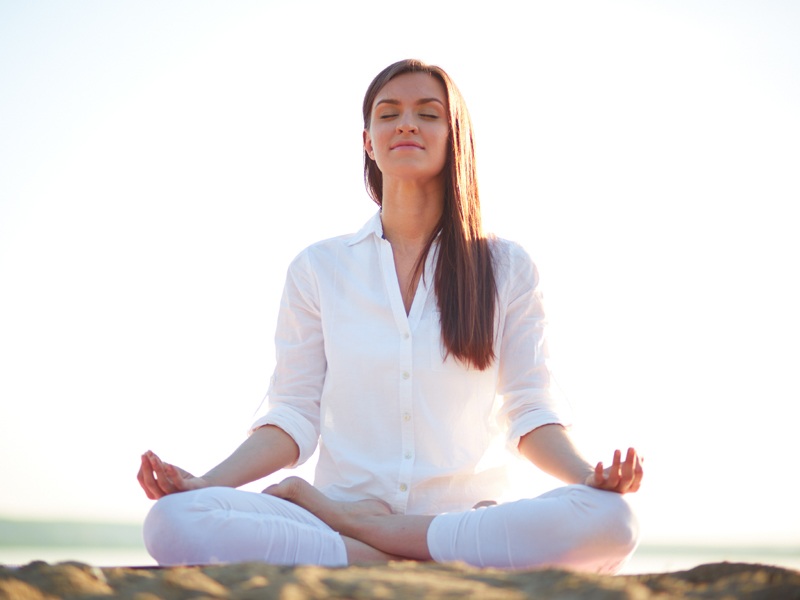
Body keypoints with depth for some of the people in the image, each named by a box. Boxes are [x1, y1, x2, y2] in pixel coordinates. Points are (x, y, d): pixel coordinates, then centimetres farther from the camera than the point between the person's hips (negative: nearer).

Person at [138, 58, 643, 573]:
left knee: (609, 520, -33)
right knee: (175, 522, -29)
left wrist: (588, 474, -14)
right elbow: (294, 418, 8)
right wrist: (205, 482, -9)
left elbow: (530, 412, 7)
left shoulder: (506, 268, 10)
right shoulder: (318, 269, 11)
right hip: (342, 508, 0)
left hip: (467, 517, 0)